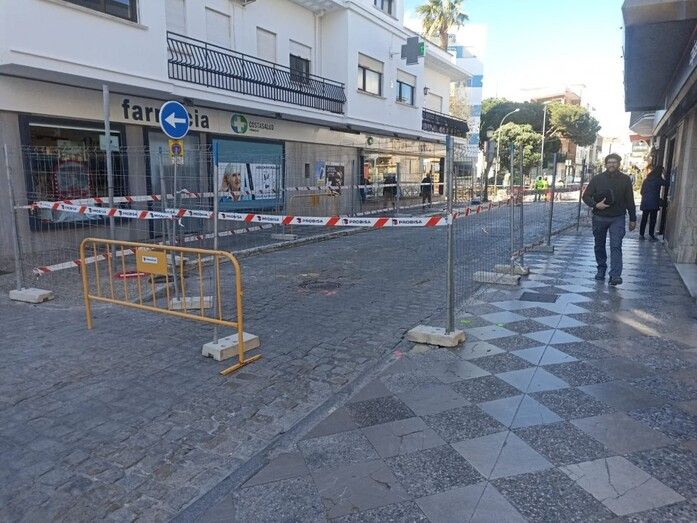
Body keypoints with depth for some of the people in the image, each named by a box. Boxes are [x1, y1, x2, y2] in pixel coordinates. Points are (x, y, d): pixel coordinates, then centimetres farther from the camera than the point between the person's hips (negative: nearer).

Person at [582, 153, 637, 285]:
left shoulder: (625, 180, 4)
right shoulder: (597, 179, 2)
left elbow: (630, 201, 8)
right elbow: (586, 196, 3)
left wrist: (632, 219, 7)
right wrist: (596, 205, -17)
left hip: (618, 218, -1)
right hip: (599, 218, 2)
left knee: (616, 246, -12)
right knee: (599, 246, 11)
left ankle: (615, 275, -15)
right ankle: (601, 270, 29)